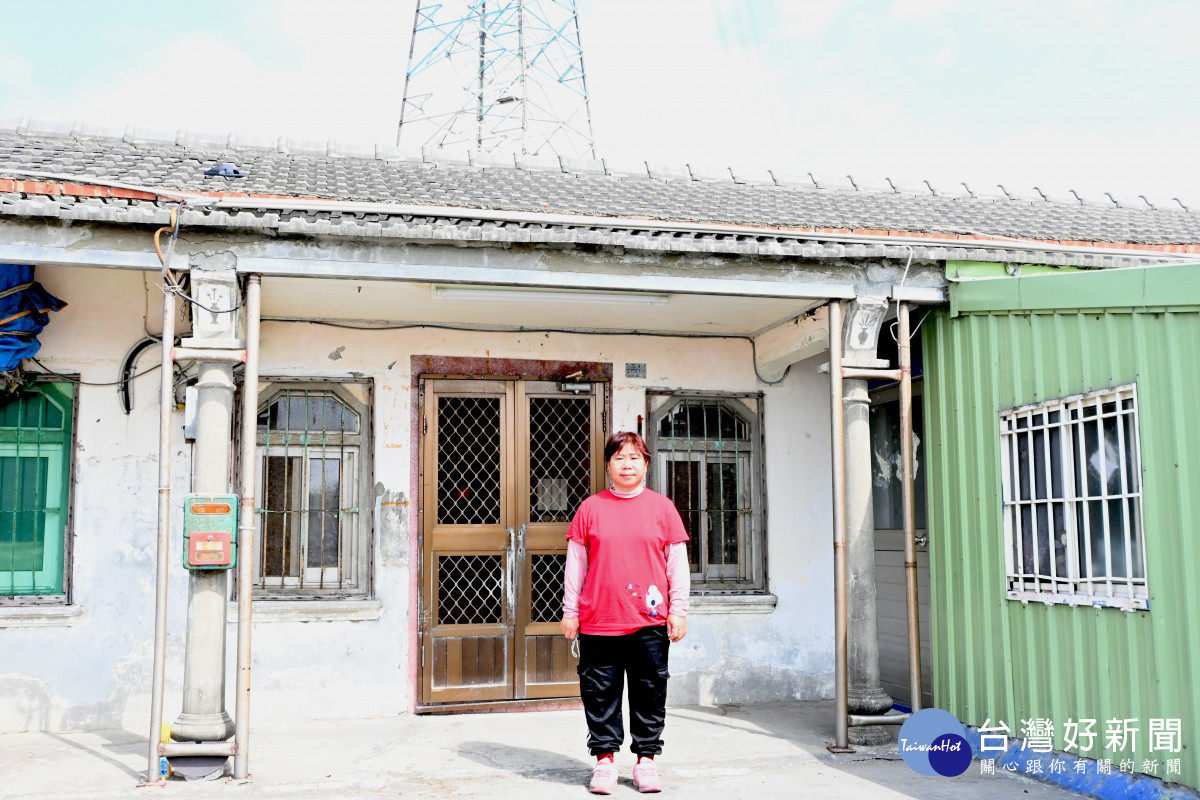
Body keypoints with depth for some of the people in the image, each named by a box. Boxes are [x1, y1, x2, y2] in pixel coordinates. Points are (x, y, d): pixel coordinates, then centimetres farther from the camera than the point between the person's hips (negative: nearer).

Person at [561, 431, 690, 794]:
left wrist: (678, 609, 2)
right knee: (601, 693, 6)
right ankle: (605, 760, 18)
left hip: (650, 621, 0)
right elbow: (576, 563, 7)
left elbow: (677, 562, 6)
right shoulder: (591, 508, 5)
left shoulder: (661, 507, 5)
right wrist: (570, 610, 5)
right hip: (598, 621, 0)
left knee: (649, 692, 7)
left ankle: (646, 759, 20)